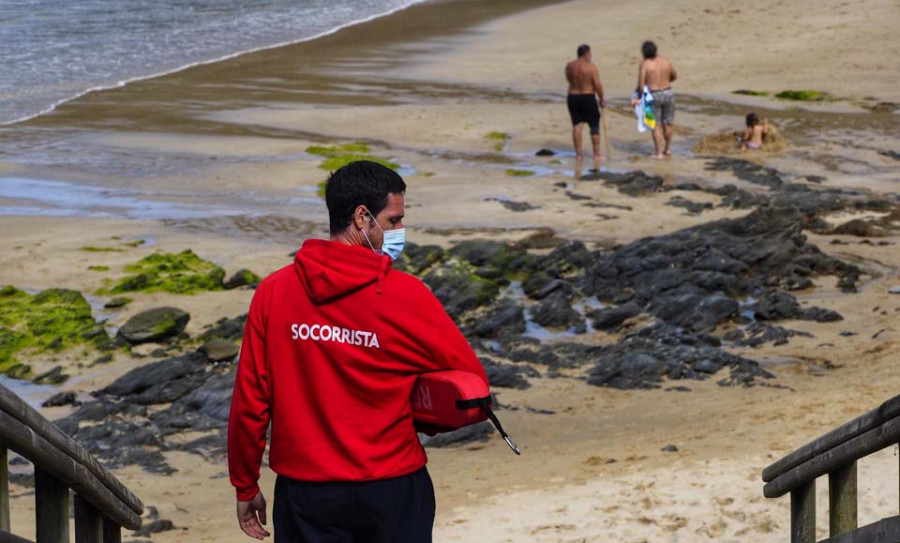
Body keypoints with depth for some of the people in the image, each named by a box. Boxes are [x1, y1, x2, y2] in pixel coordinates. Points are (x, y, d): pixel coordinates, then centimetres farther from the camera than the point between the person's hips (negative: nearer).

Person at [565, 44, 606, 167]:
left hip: (572, 98, 4)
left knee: (576, 125, 9)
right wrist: (601, 99, -3)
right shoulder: (591, 66, -13)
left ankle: (578, 154, 8)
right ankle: (597, 154, 9)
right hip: (588, 98, -4)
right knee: (594, 126, 6)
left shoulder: (569, 66, 1)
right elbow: (598, 85, -15)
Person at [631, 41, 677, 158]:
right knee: (667, 123, 17)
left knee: (656, 125, 5)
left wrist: (638, 97, -3)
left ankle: (658, 152, 5)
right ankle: (668, 149, 27)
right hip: (668, 93, 4)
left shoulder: (644, 64, -12)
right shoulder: (665, 60, 1)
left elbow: (641, 83, -16)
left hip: (653, 96, -4)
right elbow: (675, 76, 15)